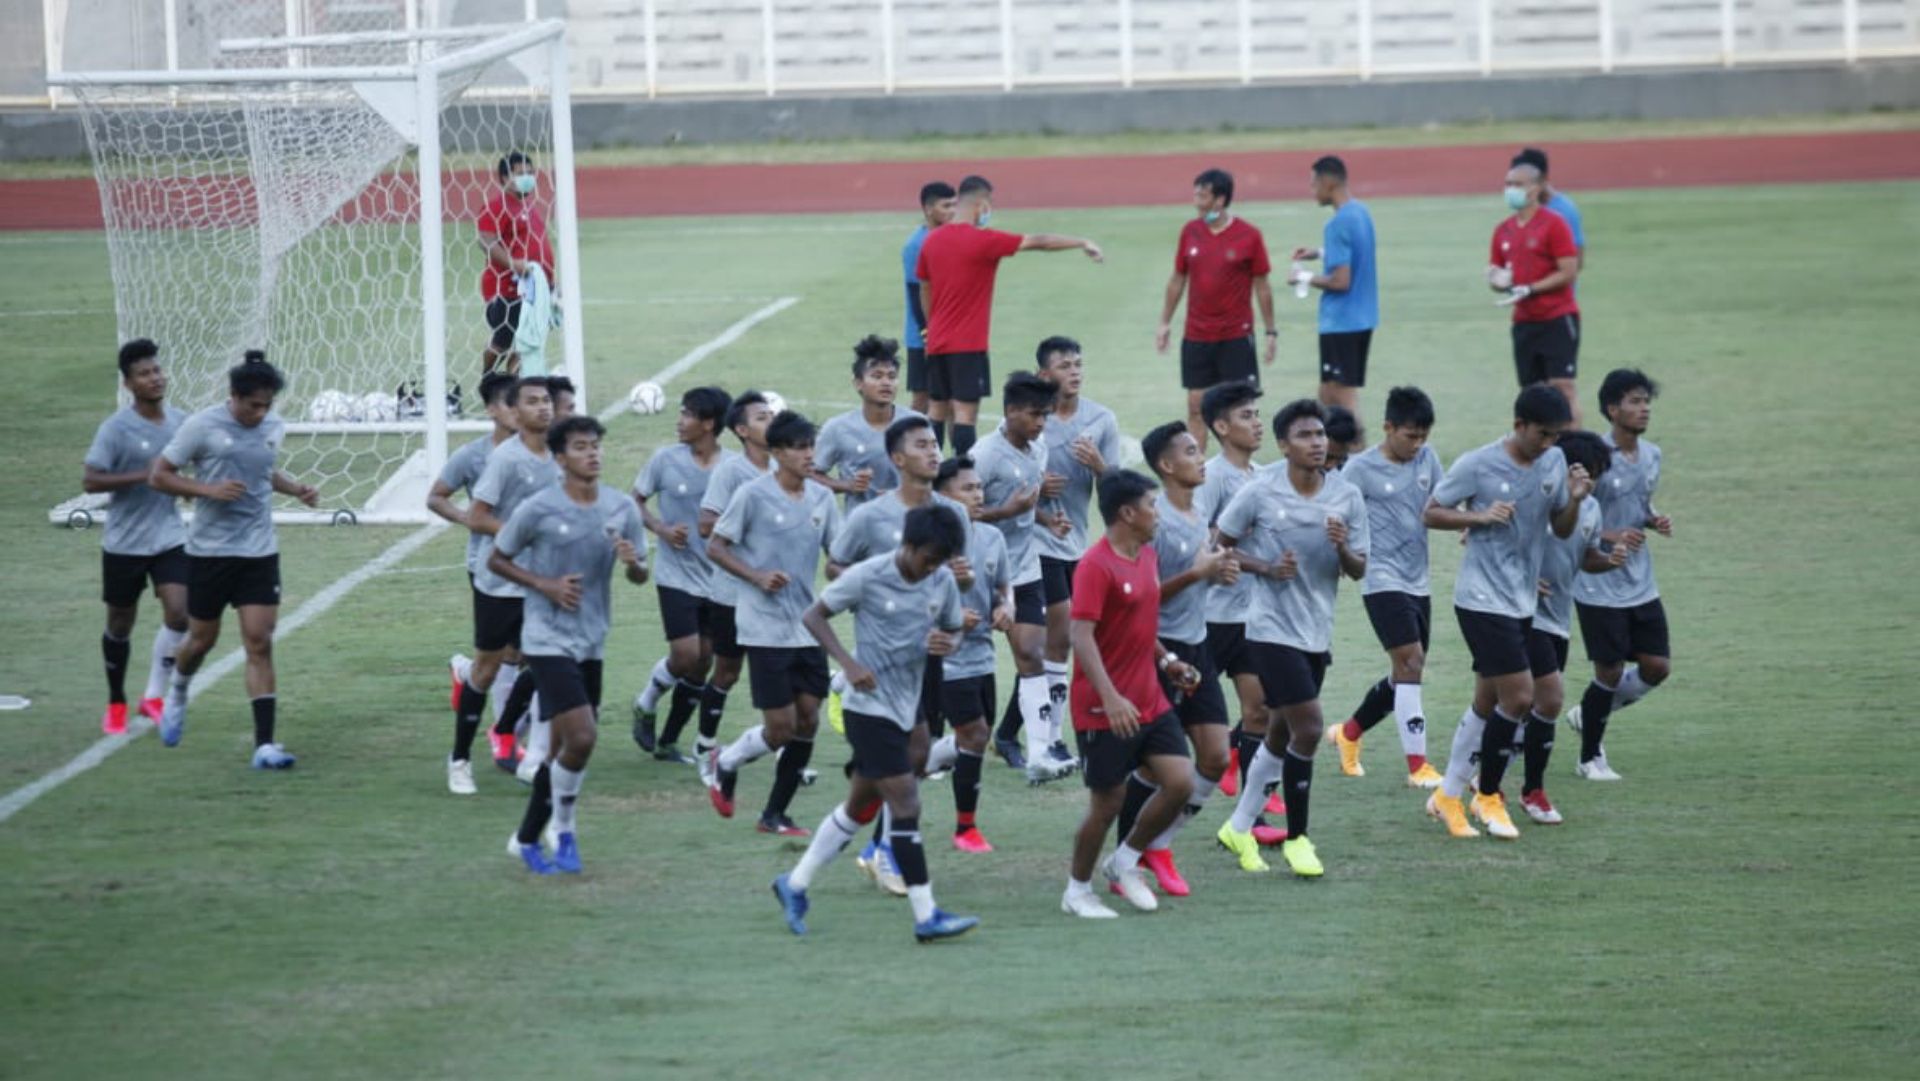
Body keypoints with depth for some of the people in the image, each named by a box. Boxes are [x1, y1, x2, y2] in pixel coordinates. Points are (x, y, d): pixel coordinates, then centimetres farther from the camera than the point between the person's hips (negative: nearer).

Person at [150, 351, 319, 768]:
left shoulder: (274, 427, 3)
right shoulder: (202, 426, -12)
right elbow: (159, 475, -8)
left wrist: (295, 488, 5)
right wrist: (210, 490, -20)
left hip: (260, 550, 3)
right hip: (210, 549, -3)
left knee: (259, 643, -7)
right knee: (202, 639, 10)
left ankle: (264, 744, -10)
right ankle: (177, 694, 45)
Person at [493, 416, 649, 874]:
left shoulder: (622, 509, 2)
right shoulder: (538, 509, -10)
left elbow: (640, 576, 10)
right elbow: (496, 561, 0)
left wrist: (634, 562, -14)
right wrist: (546, 585, -14)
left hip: (591, 643, 6)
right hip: (548, 641, -6)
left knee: (564, 748, 11)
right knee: (580, 738, -17)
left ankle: (527, 839, 24)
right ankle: (564, 829, 4)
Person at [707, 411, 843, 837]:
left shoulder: (822, 498, 6)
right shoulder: (754, 495, -9)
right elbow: (715, 546, -4)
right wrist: (757, 576, -17)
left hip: (808, 629, 5)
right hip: (766, 628, -5)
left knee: (808, 721, 2)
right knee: (781, 727, -7)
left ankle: (775, 814, 14)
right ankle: (725, 764, 23)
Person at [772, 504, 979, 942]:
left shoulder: (943, 581, 0)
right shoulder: (867, 576, -15)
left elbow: (953, 629, 14)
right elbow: (813, 615, -7)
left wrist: (946, 643, -11)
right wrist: (848, 663, -21)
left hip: (905, 707, 7)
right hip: (870, 706, -7)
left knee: (860, 807, 15)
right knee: (906, 804, -11)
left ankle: (795, 885, 29)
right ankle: (926, 916, -9)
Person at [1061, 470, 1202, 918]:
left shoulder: (1147, 557, 10)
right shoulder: (1096, 565, -17)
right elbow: (1082, 637, -24)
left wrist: (1166, 659, 10)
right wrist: (1110, 698, -32)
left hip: (1150, 703, 8)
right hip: (1105, 710, -8)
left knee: (1180, 783, -2)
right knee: (1108, 802, -1)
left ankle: (1124, 862, 18)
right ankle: (1077, 891, 18)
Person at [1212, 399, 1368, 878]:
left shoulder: (1347, 496, -1)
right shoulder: (1261, 492, -10)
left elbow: (1358, 570, 4)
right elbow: (1221, 546, -1)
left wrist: (1342, 547, -18)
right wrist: (1265, 566, -17)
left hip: (1317, 632, 5)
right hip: (1273, 629, -5)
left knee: (1280, 734, 14)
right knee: (1308, 729, -12)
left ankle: (1240, 828, 30)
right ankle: (1297, 838, 2)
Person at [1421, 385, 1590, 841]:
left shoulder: (1554, 462, 4)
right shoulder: (1477, 465, -13)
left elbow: (1562, 529, 12)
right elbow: (1431, 513, -5)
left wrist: (1575, 499, -9)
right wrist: (1479, 516, -21)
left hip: (1521, 601, 7)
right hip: (1483, 598, -7)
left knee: (1487, 704, 12)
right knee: (1519, 697, -12)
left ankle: (1449, 795, 24)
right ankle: (1488, 795, 5)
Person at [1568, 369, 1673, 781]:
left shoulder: (1651, 456, 5)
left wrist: (1655, 520, -1)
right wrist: (1611, 537, -25)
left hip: (1641, 586, 7)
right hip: (1599, 587, -7)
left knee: (1658, 666, 4)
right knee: (1609, 671, -1)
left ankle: (1588, 715, 27)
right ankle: (1591, 756, 18)